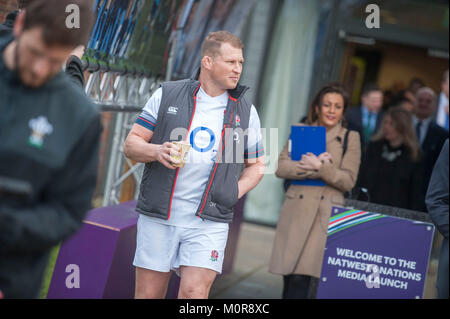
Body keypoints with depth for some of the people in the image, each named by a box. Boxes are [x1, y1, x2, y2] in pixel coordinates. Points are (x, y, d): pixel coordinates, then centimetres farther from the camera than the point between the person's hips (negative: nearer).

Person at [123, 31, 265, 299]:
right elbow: (131, 144, 6)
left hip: (210, 223, 0)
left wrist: (234, 192, -1)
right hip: (158, 217, 0)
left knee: (194, 293, -13)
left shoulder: (246, 111, 8)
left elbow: (257, 164, 17)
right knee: (148, 295, 4)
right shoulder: (166, 95, 4)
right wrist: (157, 152, -15)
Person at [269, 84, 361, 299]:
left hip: (326, 215, -2)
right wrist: (312, 167, -10)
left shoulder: (350, 138, 8)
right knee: (290, 277, -1)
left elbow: (348, 181, 0)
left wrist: (320, 167, -12)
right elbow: (280, 167, 3)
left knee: (301, 279, -12)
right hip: (296, 211, 2)